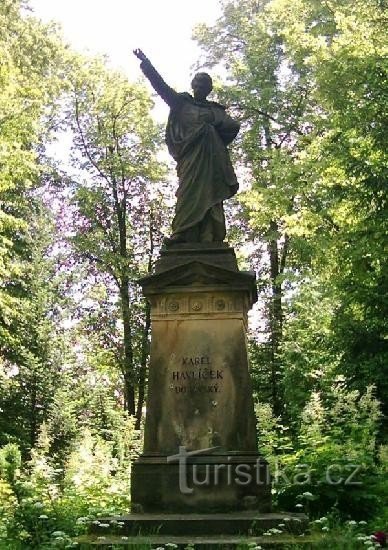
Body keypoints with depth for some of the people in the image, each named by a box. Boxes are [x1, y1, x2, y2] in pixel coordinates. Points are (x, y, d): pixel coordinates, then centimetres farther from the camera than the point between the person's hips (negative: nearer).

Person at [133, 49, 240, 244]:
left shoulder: (216, 110, 23)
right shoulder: (182, 103, 20)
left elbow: (234, 125, 10)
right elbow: (160, 85, 12)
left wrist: (211, 127, 1)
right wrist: (145, 62, 5)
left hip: (210, 157, 1)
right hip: (189, 154, -1)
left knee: (208, 192, -11)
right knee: (189, 191, -16)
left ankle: (208, 237, -21)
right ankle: (184, 234, -28)